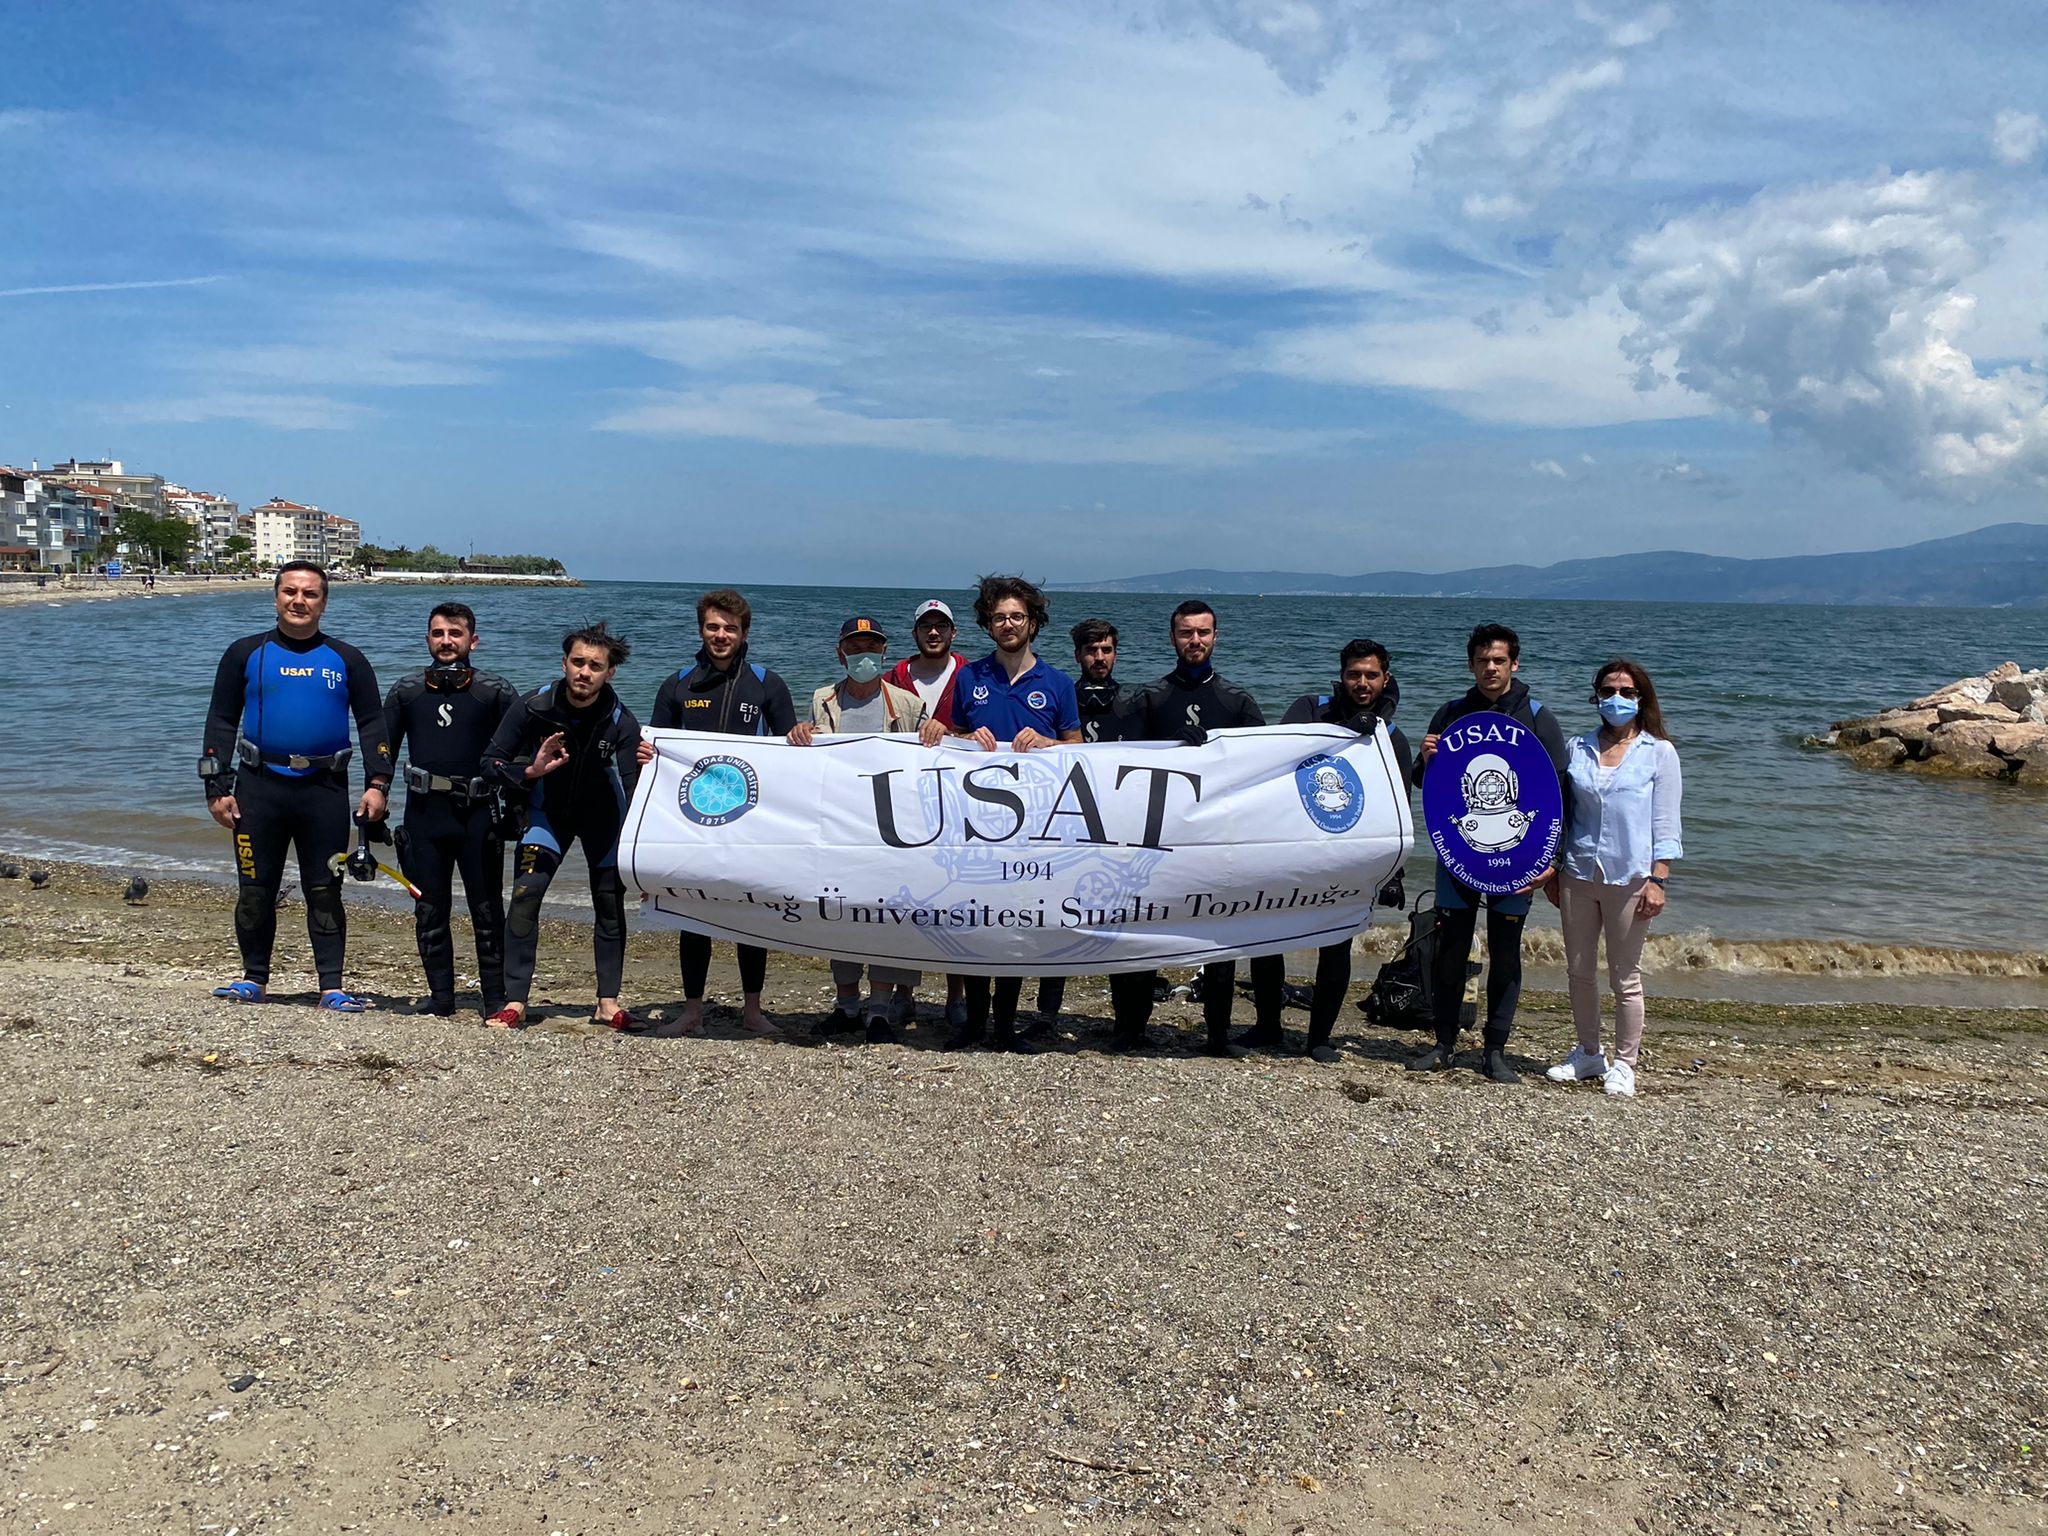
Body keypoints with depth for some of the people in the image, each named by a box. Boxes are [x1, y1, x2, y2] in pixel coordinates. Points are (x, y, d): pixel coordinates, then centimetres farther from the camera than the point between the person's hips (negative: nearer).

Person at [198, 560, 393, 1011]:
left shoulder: (346, 660, 8)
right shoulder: (246, 653, 7)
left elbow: (373, 724, 8)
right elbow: (221, 723, 7)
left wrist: (377, 784, -4)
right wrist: (217, 788, -1)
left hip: (326, 791, 0)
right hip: (259, 787, 0)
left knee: (325, 893, 3)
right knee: (255, 891, 6)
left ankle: (332, 987, 7)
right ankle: (254, 978, 21)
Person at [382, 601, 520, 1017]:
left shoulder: (496, 693, 2)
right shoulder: (405, 691, 9)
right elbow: (383, 752, 13)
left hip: (478, 815, -2)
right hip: (424, 814, 3)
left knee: (487, 911, 0)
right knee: (429, 912, 6)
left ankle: (496, 998, 7)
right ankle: (440, 996, 15)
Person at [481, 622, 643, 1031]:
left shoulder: (622, 723, -23)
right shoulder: (532, 708, -21)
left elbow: (632, 791, -25)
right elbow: (491, 762, -13)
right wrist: (530, 771, -33)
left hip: (603, 815, 0)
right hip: (548, 810, 0)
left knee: (610, 902, -2)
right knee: (526, 894, -14)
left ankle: (608, 1002, 10)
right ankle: (514, 1002, -9)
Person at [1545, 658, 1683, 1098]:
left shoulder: (1659, 752, 0)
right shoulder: (1577, 748, 8)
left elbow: (1665, 821, -3)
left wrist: (1657, 880, -11)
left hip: (1629, 878, -4)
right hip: (1579, 874, 4)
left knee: (1625, 977, 3)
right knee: (1578, 970, 11)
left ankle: (1623, 1064, 16)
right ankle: (1588, 1053, 27)